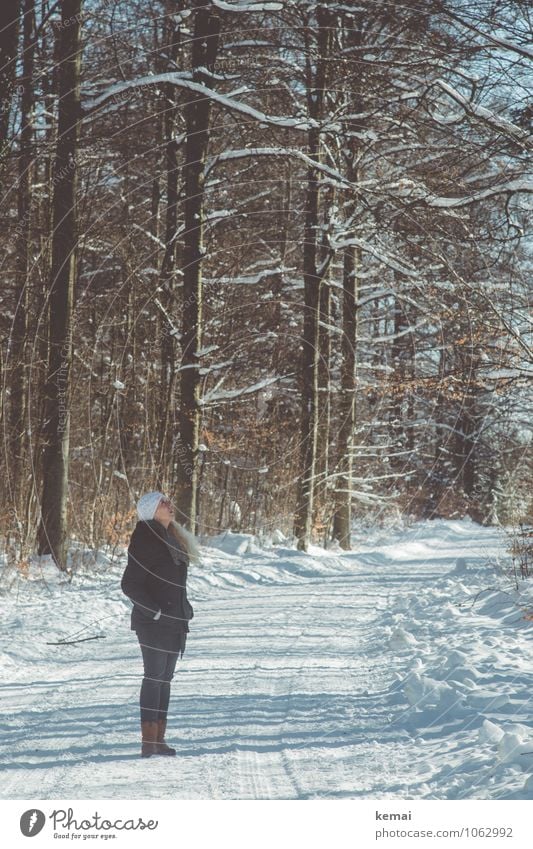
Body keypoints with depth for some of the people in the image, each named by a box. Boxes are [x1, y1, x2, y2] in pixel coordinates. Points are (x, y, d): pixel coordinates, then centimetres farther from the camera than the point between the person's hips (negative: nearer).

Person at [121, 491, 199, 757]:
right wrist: (155, 610, -17)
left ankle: (158, 738, 12)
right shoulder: (145, 540, -13)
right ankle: (149, 741, -10)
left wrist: (184, 609, 14)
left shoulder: (172, 538, 15)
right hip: (153, 622, -9)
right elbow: (130, 584, -16)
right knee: (155, 676, -10)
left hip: (175, 621, 9)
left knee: (165, 678, 8)